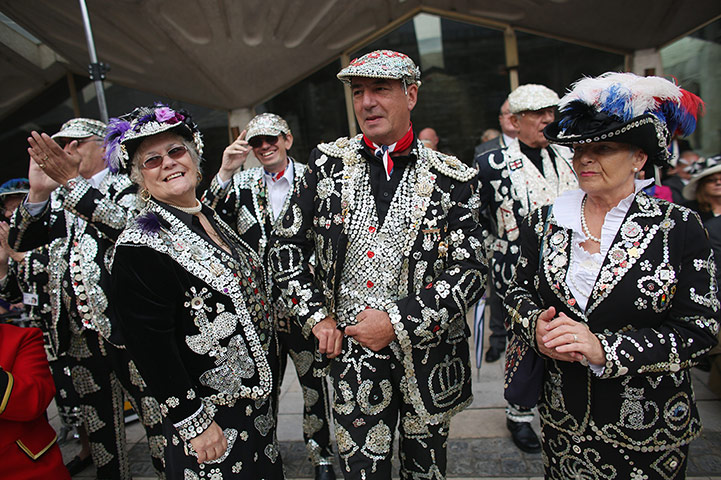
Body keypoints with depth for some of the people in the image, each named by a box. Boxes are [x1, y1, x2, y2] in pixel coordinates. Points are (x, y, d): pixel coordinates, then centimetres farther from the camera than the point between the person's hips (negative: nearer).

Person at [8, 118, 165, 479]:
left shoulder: (126, 185, 1)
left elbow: (129, 226, -20)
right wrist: (37, 192, -10)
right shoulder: (57, 196, 16)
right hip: (79, 332, 6)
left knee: (156, 417, -1)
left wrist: (72, 182, -24)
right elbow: (18, 242, 5)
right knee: (99, 425, 17)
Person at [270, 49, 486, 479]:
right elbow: (287, 244, 6)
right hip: (352, 352, 1)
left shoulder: (452, 179, -6)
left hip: (429, 358, 0)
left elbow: (472, 270, -8)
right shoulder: (328, 162, 0)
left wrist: (400, 321, -16)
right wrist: (315, 315, -2)